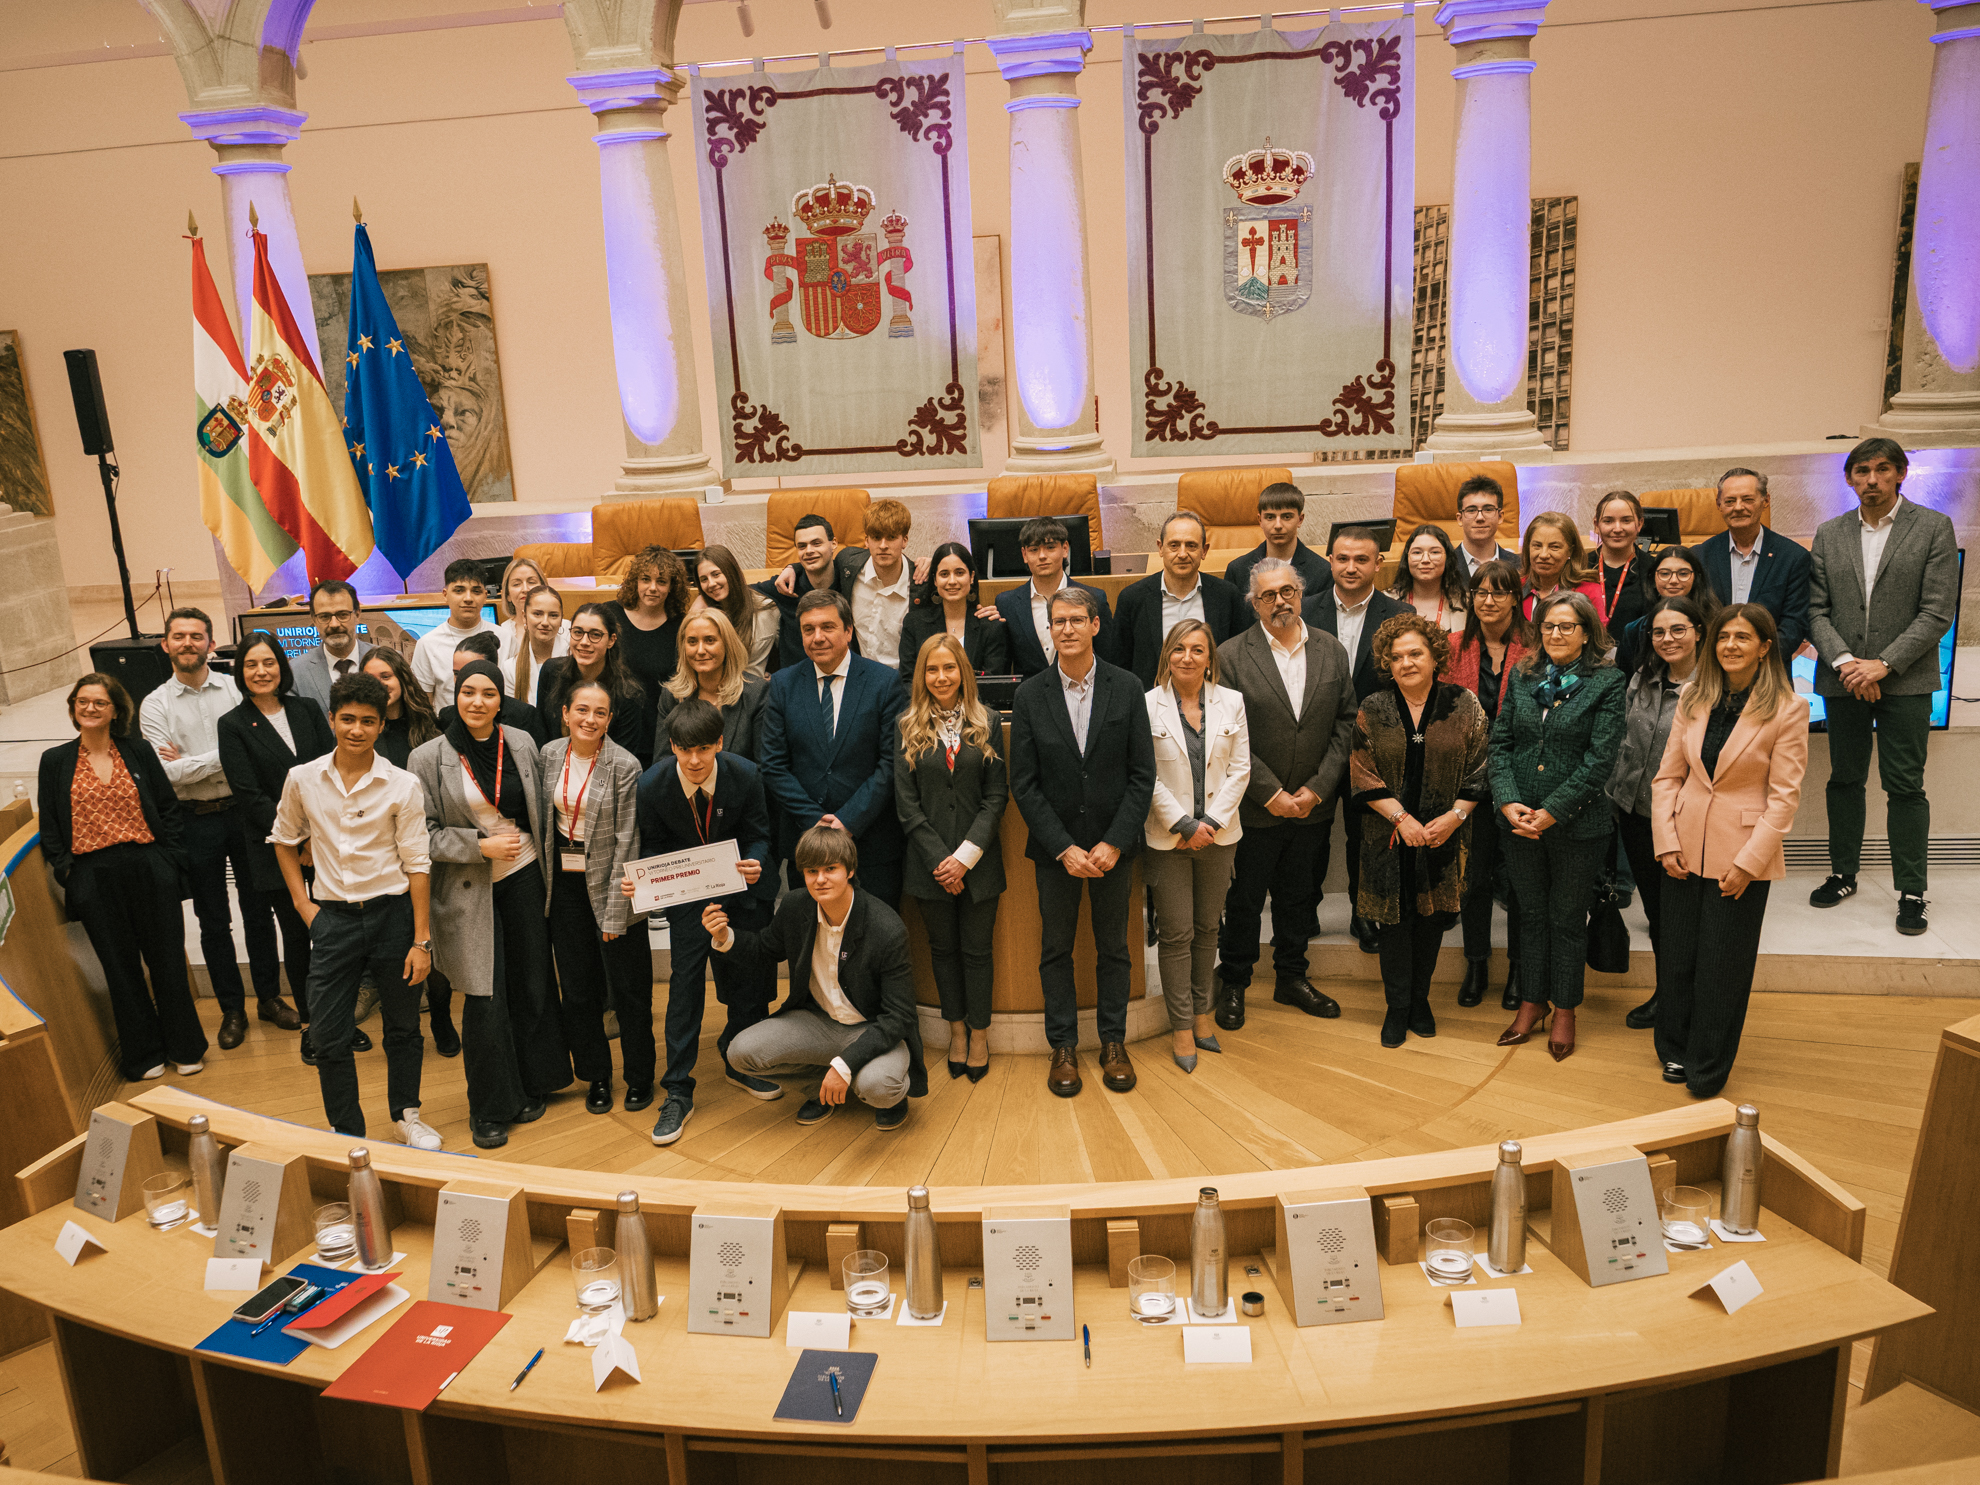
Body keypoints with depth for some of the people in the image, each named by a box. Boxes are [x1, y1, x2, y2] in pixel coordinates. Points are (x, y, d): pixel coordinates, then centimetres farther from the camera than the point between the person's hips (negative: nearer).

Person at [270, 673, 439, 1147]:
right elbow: (284, 839, 16)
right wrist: (301, 901, 6)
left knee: (402, 1027, 13)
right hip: (332, 917, 2)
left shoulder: (402, 785, -8)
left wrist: (422, 940, -8)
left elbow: (417, 864, -6)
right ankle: (347, 1133, 20)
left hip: (392, 912, -1)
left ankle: (406, 1114, 34)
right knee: (329, 1036, 3)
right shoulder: (303, 779, 0)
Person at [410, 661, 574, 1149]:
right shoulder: (429, 758, -6)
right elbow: (425, 834, -5)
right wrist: (482, 846, -14)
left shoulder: (521, 743, 3)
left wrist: (547, 870, 10)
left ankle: (529, 1088, 27)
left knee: (532, 985, 9)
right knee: (485, 999, -2)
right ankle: (490, 1109, 14)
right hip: (468, 889, -3)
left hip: (523, 878, 3)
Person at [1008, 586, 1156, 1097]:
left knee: (1113, 948, 12)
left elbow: (1142, 774, -4)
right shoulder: (1030, 695, -4)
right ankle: (1063, 1047, 23)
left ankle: (1114, 1043, 26)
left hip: (1114, 845, 0)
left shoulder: (1127, 688, -3)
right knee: (1056, 949, 9)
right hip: (1054, 846, 0)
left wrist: (1114, 843, -12)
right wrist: (1064, 847, -12)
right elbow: (1024, 784, -5)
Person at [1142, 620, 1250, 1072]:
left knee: (1207, 928, 13)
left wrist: (1211, 823, -8)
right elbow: (1147, 777, -8)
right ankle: (1182, 1026, 13)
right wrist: (1184, 825, -12)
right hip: (1167, 837, -3)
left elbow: (1240, 770, 2)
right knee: (1176, 933, 2)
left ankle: (1203, 1012, 27)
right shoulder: (1147, 705, -6)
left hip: (1218, 833, 3)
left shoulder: (1231, 703, 3)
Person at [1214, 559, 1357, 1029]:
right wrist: (1271, 794, -14)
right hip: (1255, 809, -3)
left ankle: (1291, 977, 34)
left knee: (1300, 896, 17)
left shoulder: (1331, 651, 3)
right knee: (1243, 900, 9)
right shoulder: (1231, 656, -9)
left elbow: (1346, 724, 2)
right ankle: (1233, 984, 25)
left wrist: (1318, 788, -8)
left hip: (1314, 807, 3)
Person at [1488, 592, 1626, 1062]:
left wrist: (1552, 811, -16)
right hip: (1518, 822, 3)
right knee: (1531, 914, 15)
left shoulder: (1607, 682, -7)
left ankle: (1564, 1010, 26)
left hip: (1577, 824, -3)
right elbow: (1500, 742, 3)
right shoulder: (1521, 676, 5)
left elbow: (1600, 758, -12)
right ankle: (1532, 1002, 30)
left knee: (1568, 920, 10)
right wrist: (1508, 802, -10)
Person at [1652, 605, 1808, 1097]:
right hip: (1686, 851, 3)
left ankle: (1707, 1070, 22)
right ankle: (1675, 1050, 30)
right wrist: (1666, 842, -3)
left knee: (1723, 965, 5)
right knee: (1678, 955, 10)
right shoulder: (1693, 700, 5)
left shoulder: (1788, 709, -7)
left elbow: (1784, 795, -9)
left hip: (1743, 857, -3)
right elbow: (1668, 775, 6)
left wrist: (1748, 862, -14)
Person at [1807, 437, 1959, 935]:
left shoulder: (1934, 528, 0)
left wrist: (1883, 664, -15)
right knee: (1844, 780, 10)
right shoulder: (1829, 534, 8)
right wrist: (1844, 662, -11)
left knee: (1905, 786, 0)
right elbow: (1816, 611, 3)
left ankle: (1911, 892, 8)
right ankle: (1843, 875, 22)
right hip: (1844, 679, 3)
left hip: (1905, 679, -3)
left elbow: (1937, 612, -6)